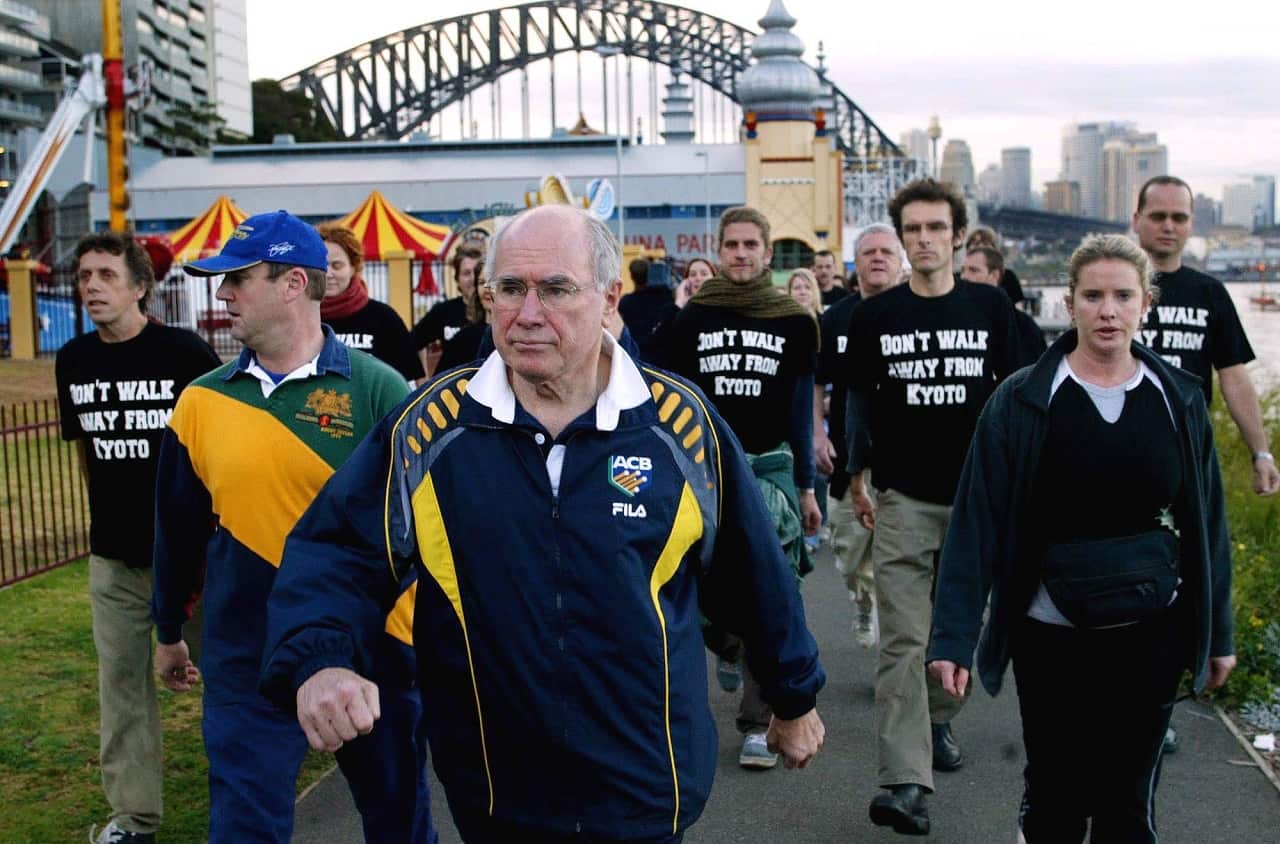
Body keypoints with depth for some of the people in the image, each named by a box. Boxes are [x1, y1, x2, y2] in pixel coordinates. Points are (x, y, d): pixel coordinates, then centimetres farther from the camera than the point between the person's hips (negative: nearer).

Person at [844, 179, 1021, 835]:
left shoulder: (992, 308, 4)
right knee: (903, 640, -8)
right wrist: (857, 479, 3)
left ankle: (939, 720, 39)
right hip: (903, 497, -1)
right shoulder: (874, 316, 2)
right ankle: (905, 781, -12)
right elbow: (860, 398, 8)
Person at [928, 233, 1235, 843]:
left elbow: (1207, 522, 5)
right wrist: (954, 635, -15)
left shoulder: (1178, 400, 0)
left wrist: (1217, 632, 7)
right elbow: (976, 521, -11)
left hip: (1151, 632, 2)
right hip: (1050, 633, -2)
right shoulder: (1022, 401, -9)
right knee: (1055, 795, 9)